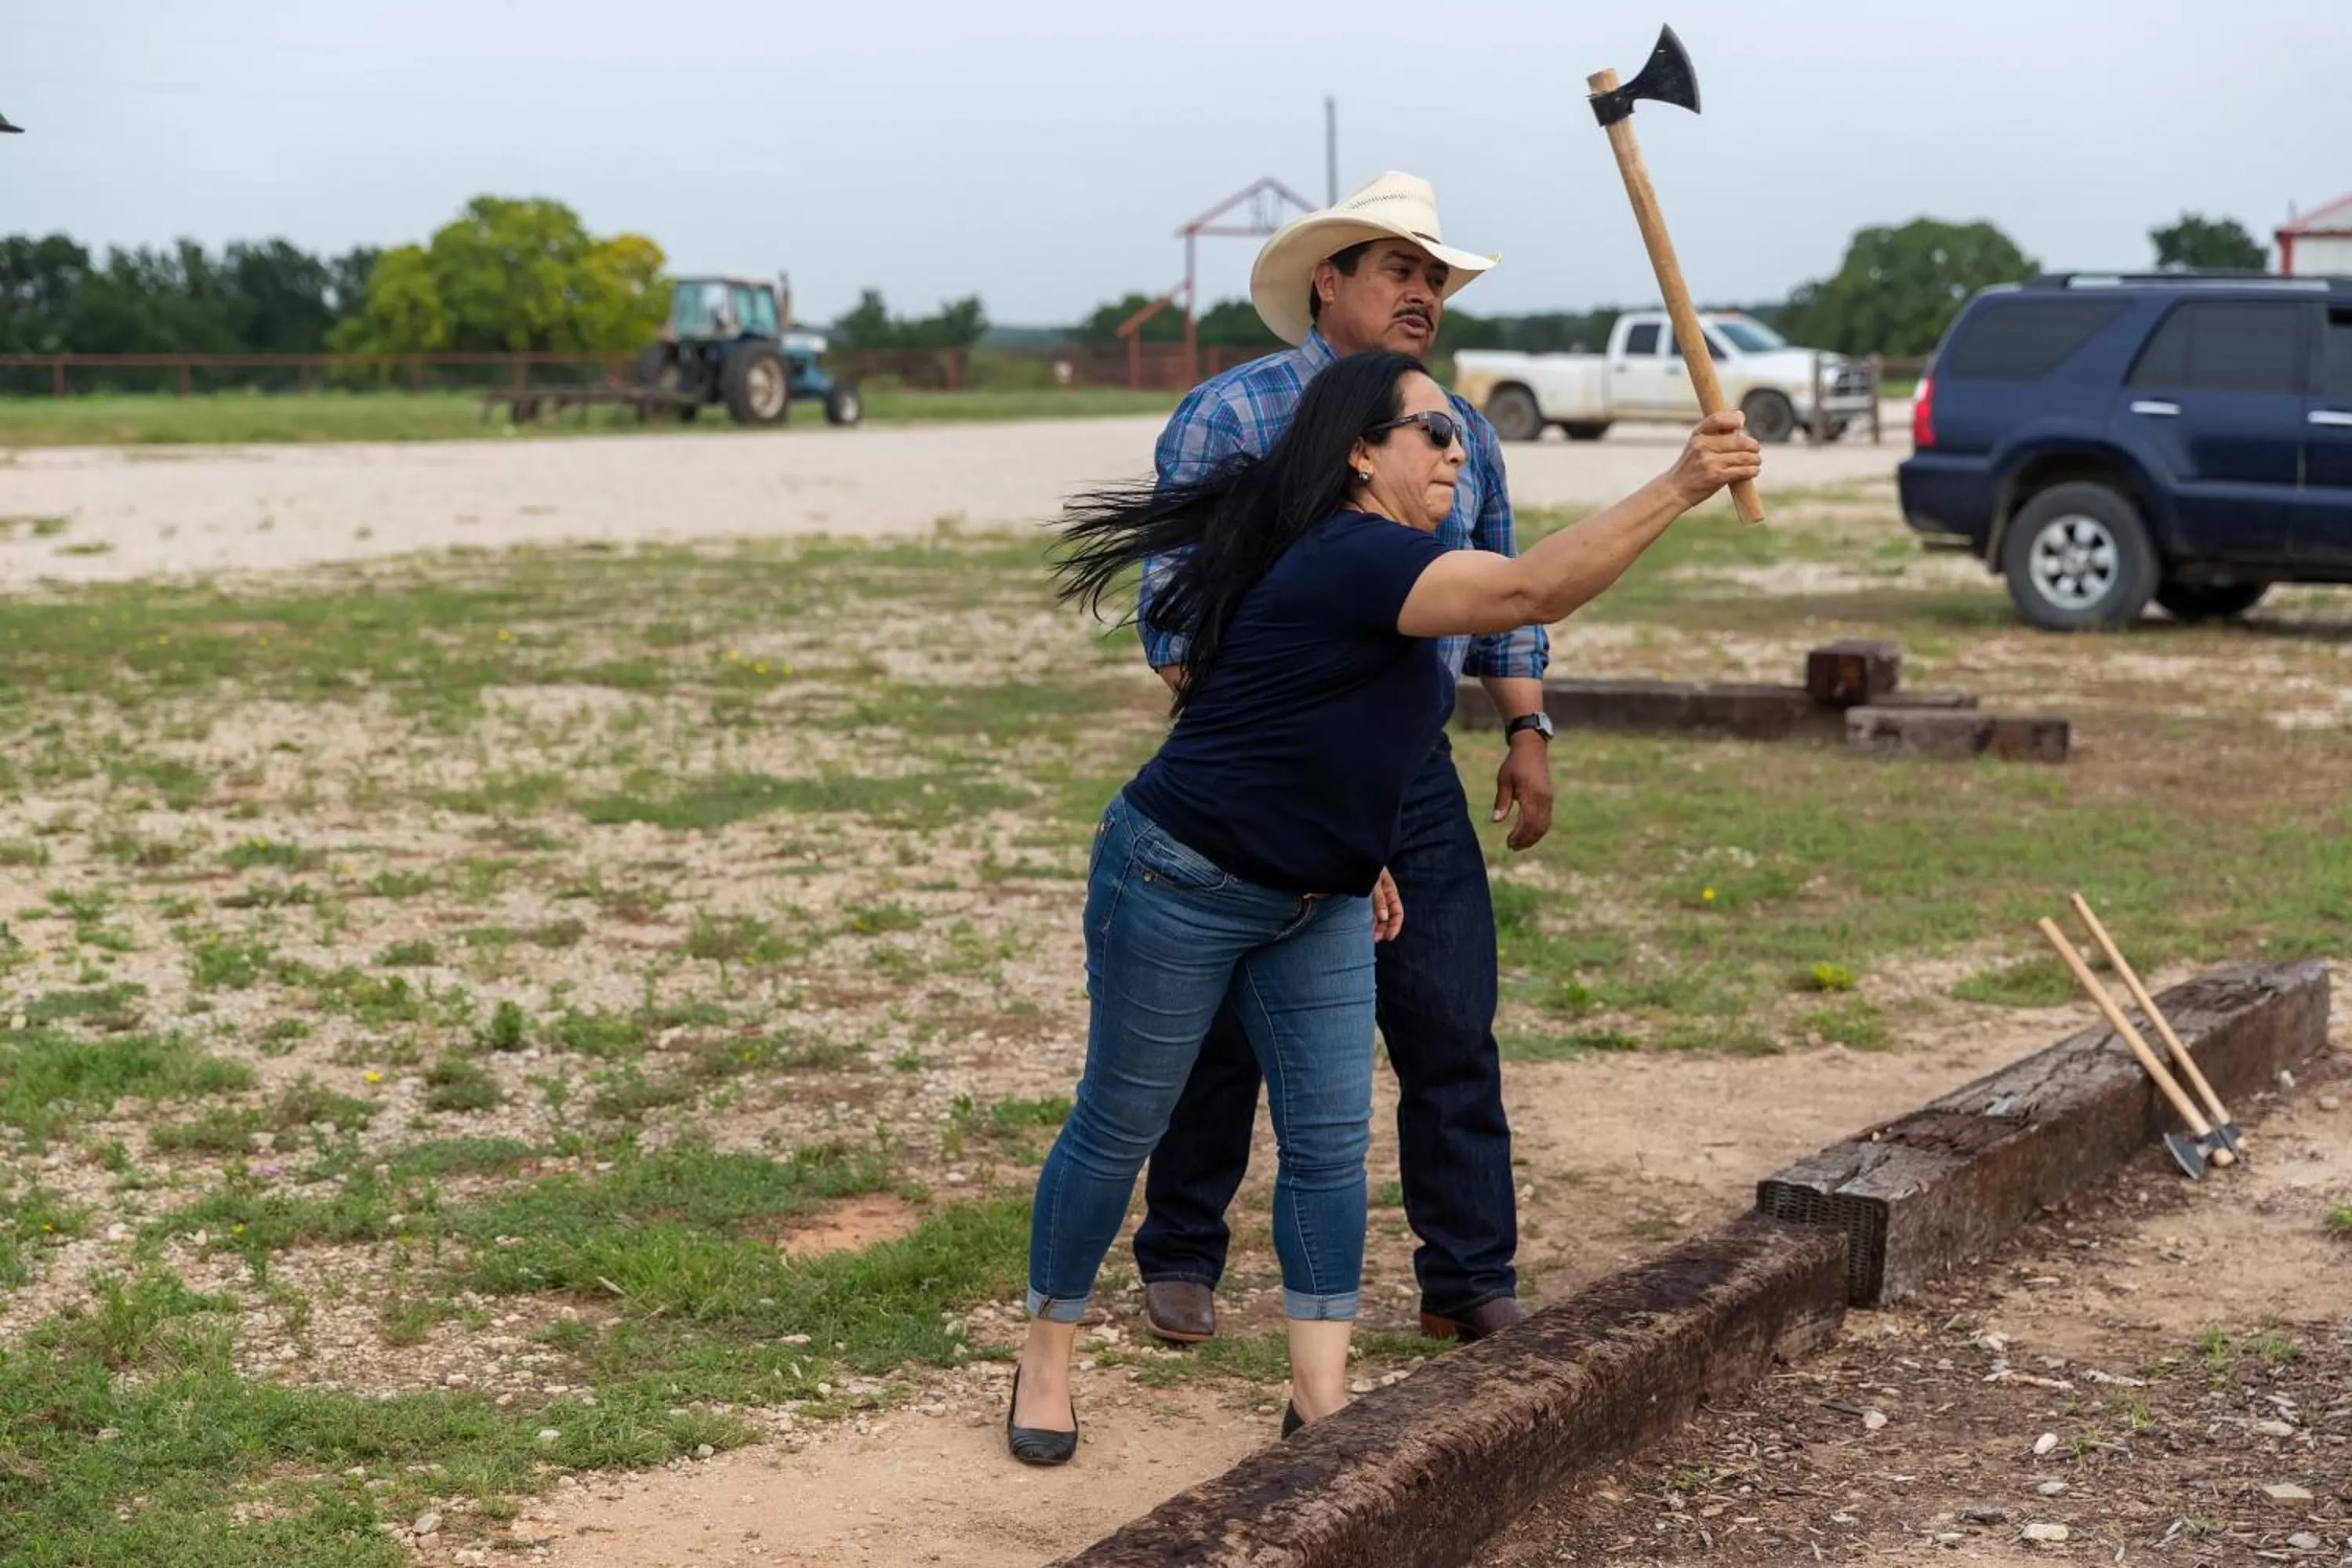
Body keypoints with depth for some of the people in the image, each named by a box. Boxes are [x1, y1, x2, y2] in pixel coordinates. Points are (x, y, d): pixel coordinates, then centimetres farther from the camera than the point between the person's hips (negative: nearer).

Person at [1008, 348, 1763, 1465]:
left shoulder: (1370, 564, 7)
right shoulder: (1349, 557, -24)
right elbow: (1529, 590, -37)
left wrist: (1355, 854, 13)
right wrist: (1677, 489, -41)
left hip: (1315, 908, 9)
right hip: (1179, 881, -9)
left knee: (1330, 1142, 2)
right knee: (1118, 1129, 5)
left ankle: (1320, 1399, 8)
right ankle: (1046, 1362, 22)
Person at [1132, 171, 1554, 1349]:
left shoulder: (1462, 434, 13)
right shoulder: (1231, 414, -4)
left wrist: (1526, 731, 10)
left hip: (1413, 779, 4)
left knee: (1454, 1030, 1)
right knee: (1226, 1033, 6)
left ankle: (1469, 1277, 12)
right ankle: (1180, 1262, 23)